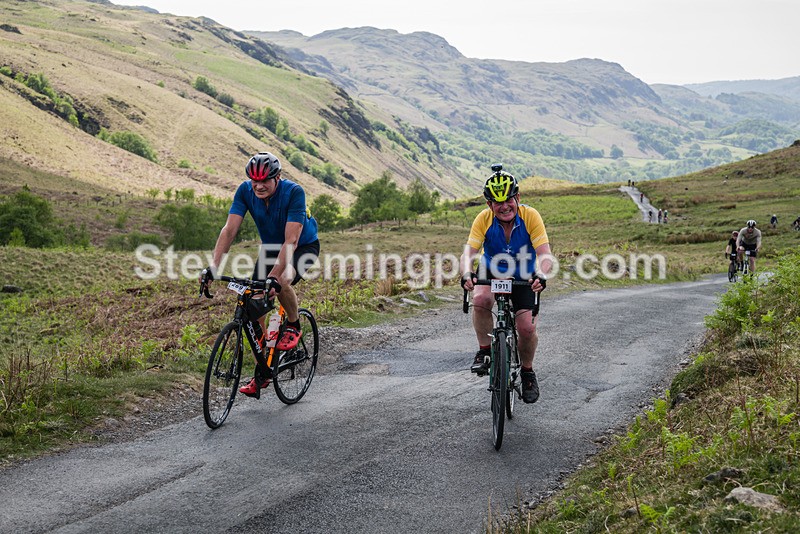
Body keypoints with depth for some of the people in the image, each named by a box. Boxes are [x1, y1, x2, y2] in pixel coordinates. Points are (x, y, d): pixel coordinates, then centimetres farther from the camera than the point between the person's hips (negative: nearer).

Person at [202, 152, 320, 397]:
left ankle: (293, 326, -5)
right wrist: (213, 266, -37)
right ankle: (263, 371, 4)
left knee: (282, 281, -37)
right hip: (270, 248, 5)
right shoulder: (245, 191, -18)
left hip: (304, 247, -5)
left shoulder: (294, 192, -31)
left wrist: (274, 276, -48)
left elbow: (291, 241, -37)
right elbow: (229, 230, -23)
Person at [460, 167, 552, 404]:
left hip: (523, 279, 0)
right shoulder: (484, 219, -19)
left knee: (527, 328, -15)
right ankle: (485, 350, -11)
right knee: (480, 299, -33)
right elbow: (468, 251, -26)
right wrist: (466, 273, -48)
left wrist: (541, 275, -49)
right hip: (491, 275, 0)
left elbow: (545, 255, -28)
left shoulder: (530, 216, -22)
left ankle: (527, 372, 14)